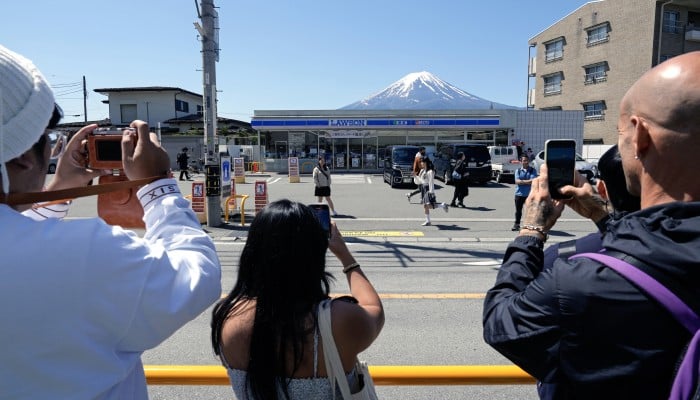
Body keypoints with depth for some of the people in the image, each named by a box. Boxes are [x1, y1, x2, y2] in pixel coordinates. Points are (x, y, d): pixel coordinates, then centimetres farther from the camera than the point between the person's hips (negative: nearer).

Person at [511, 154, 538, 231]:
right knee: (518, 210, 10)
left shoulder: (533, 170, 1)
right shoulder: (518, 170, 5)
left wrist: (522, 181, -14)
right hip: (519, 194, 2)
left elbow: (533, 181, -13)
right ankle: (517, 224, 22)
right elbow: (517, 181, -8)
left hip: (529, 194, -2)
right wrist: (528, 181, -14)